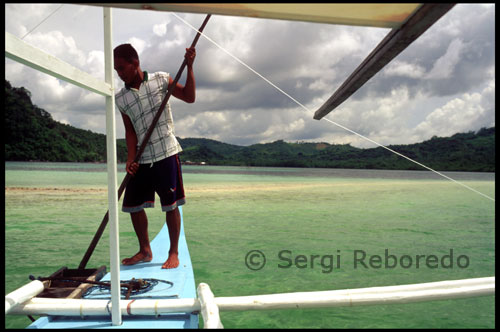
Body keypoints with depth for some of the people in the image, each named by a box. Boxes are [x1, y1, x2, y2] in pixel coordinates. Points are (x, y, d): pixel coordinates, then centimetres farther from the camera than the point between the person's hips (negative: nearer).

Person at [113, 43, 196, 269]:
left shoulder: (160, 80, 0)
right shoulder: (120, 98, 7)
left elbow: (189, 97, 1)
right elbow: (130, 130, 5)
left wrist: (189, 67, -8)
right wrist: (130, 159, -7)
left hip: (166, 153, -4)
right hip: (142, 159, 4)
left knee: (170, 205, -1)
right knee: (133, 205, 7)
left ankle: (174, 253, 13)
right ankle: (144, 251, 26)